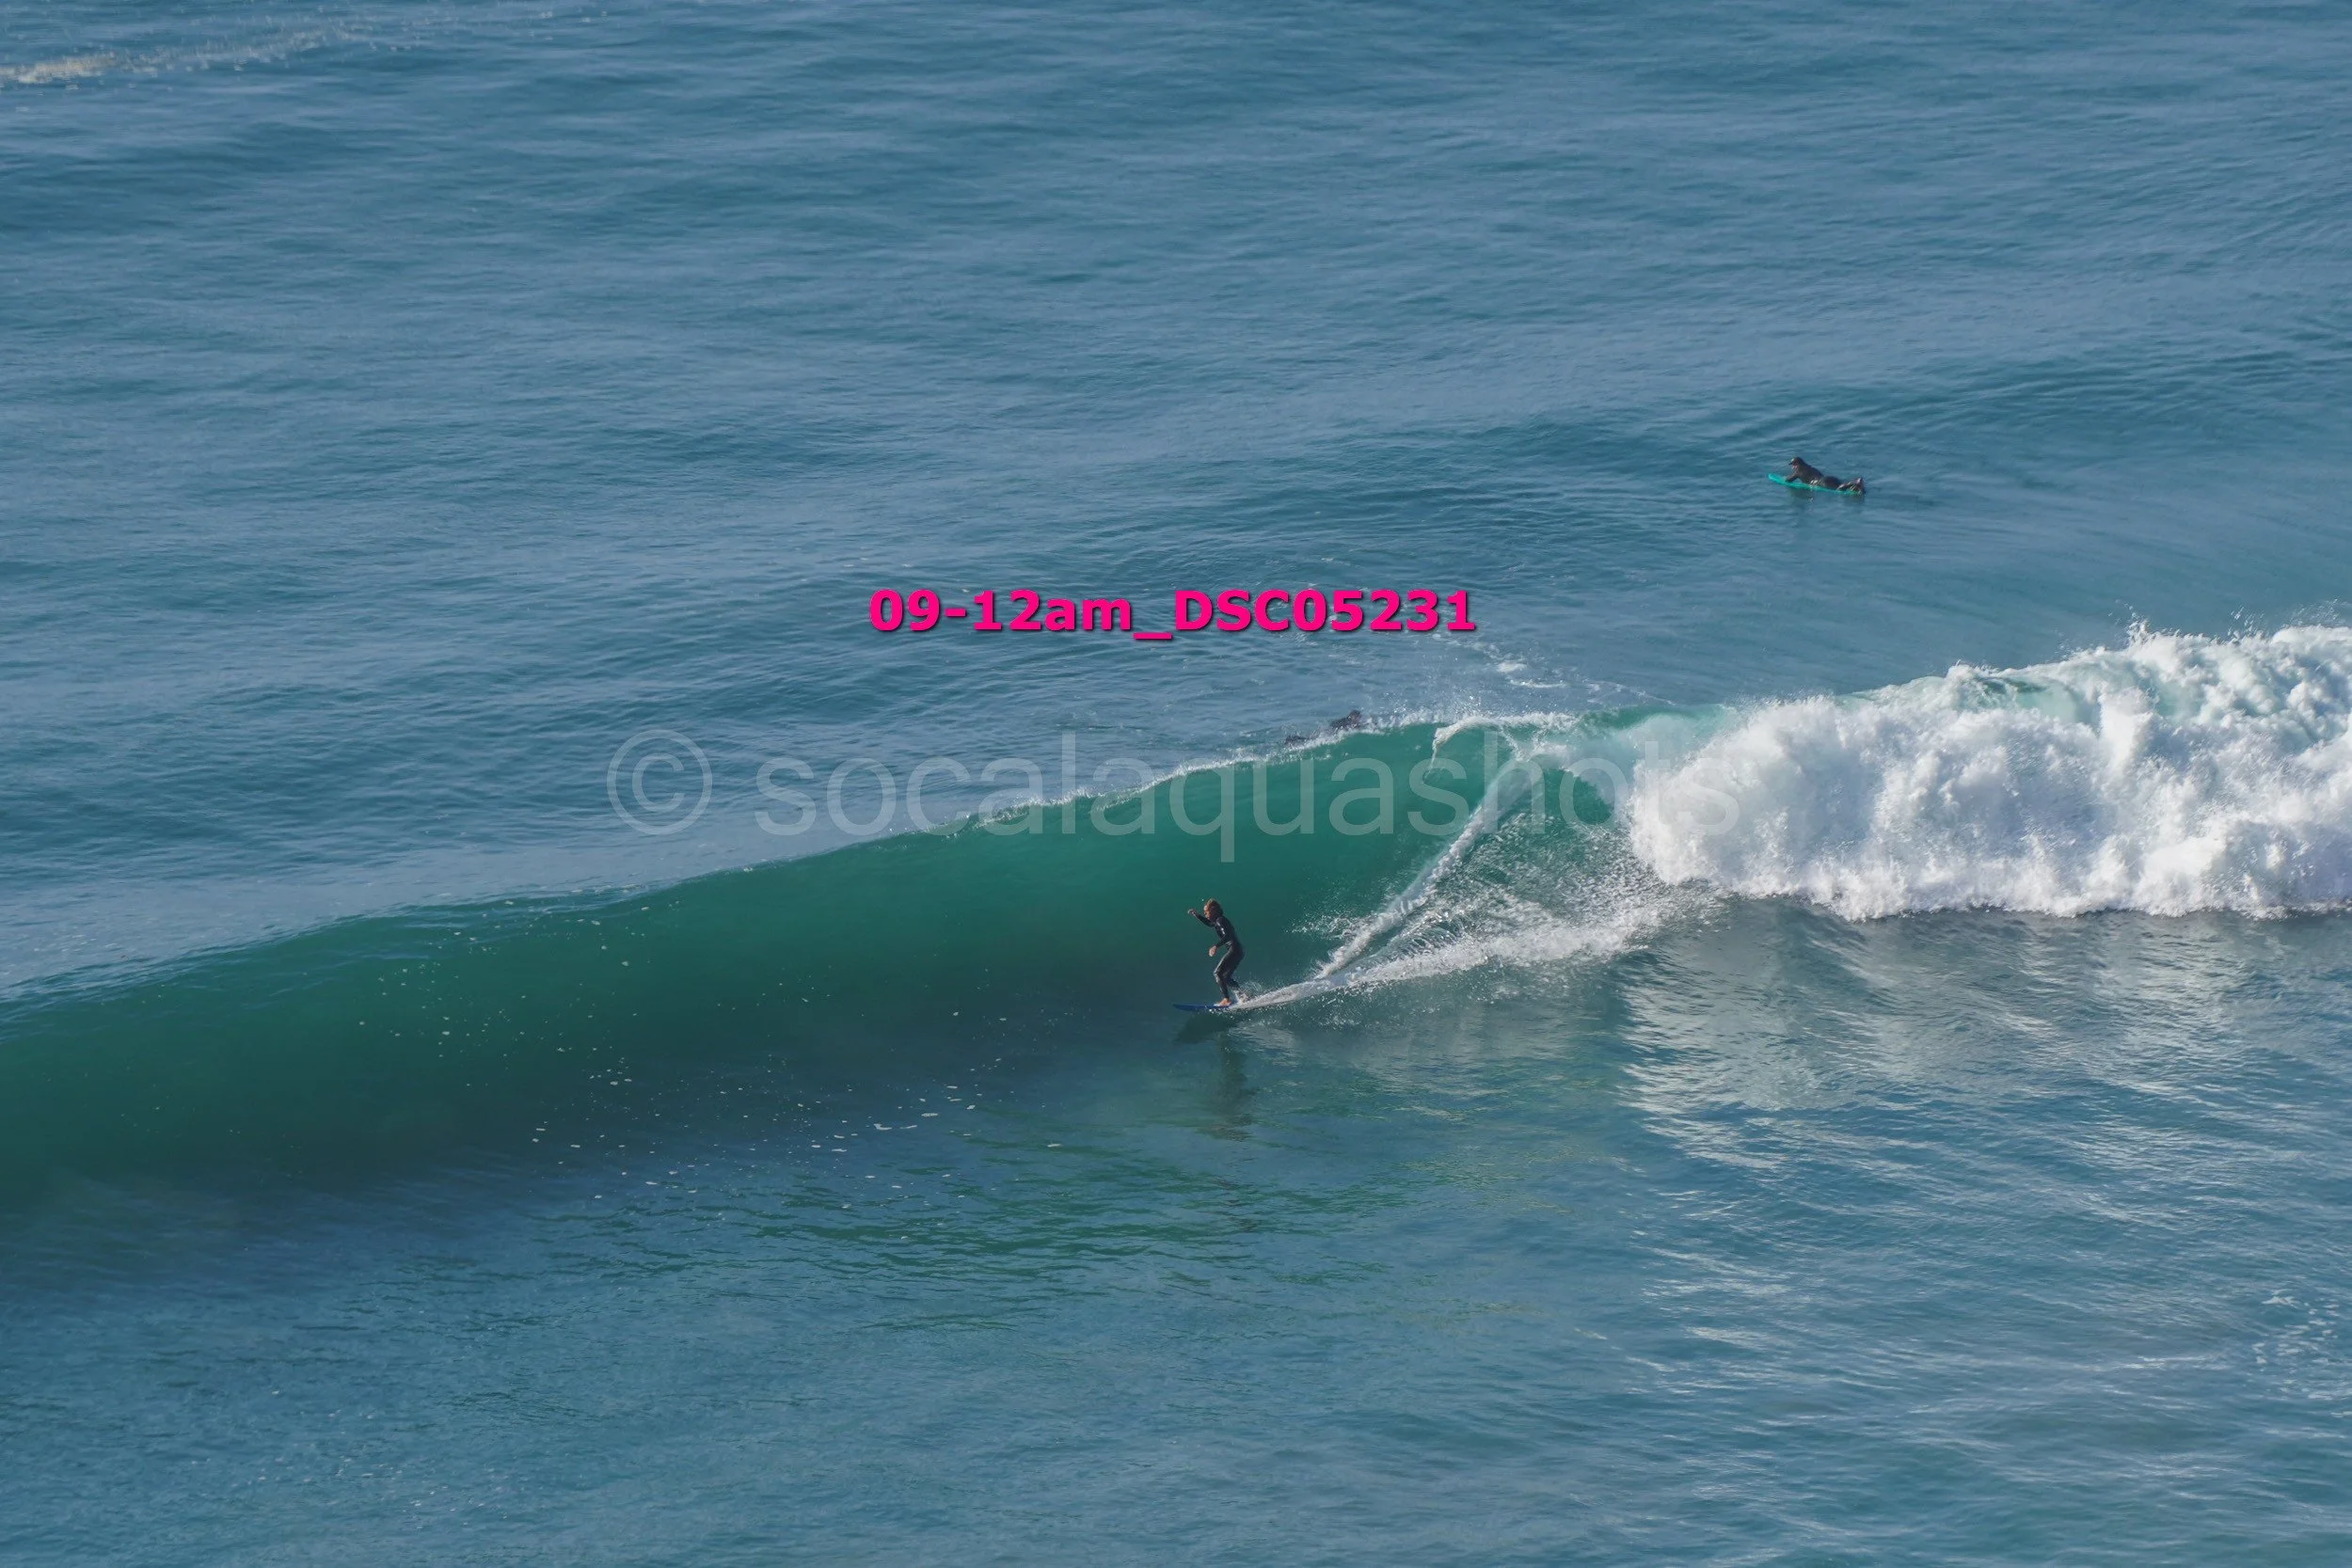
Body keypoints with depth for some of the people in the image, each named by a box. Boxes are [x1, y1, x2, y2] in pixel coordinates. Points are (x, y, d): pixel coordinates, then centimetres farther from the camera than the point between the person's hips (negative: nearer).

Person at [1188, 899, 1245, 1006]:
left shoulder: (1220, 921, -11)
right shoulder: (1217, 921, 17)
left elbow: (1227, 936, -25)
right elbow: (1208, 923, 39)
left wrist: (1216, 946, -35)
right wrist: (1196, 914, 31)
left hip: (1234, 950, -10)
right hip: (1237, 952, 10)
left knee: (1218, 973, -13)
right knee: (1226, 977, 15)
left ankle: (1227, 1000, -19)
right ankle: (1242, 997, 12)